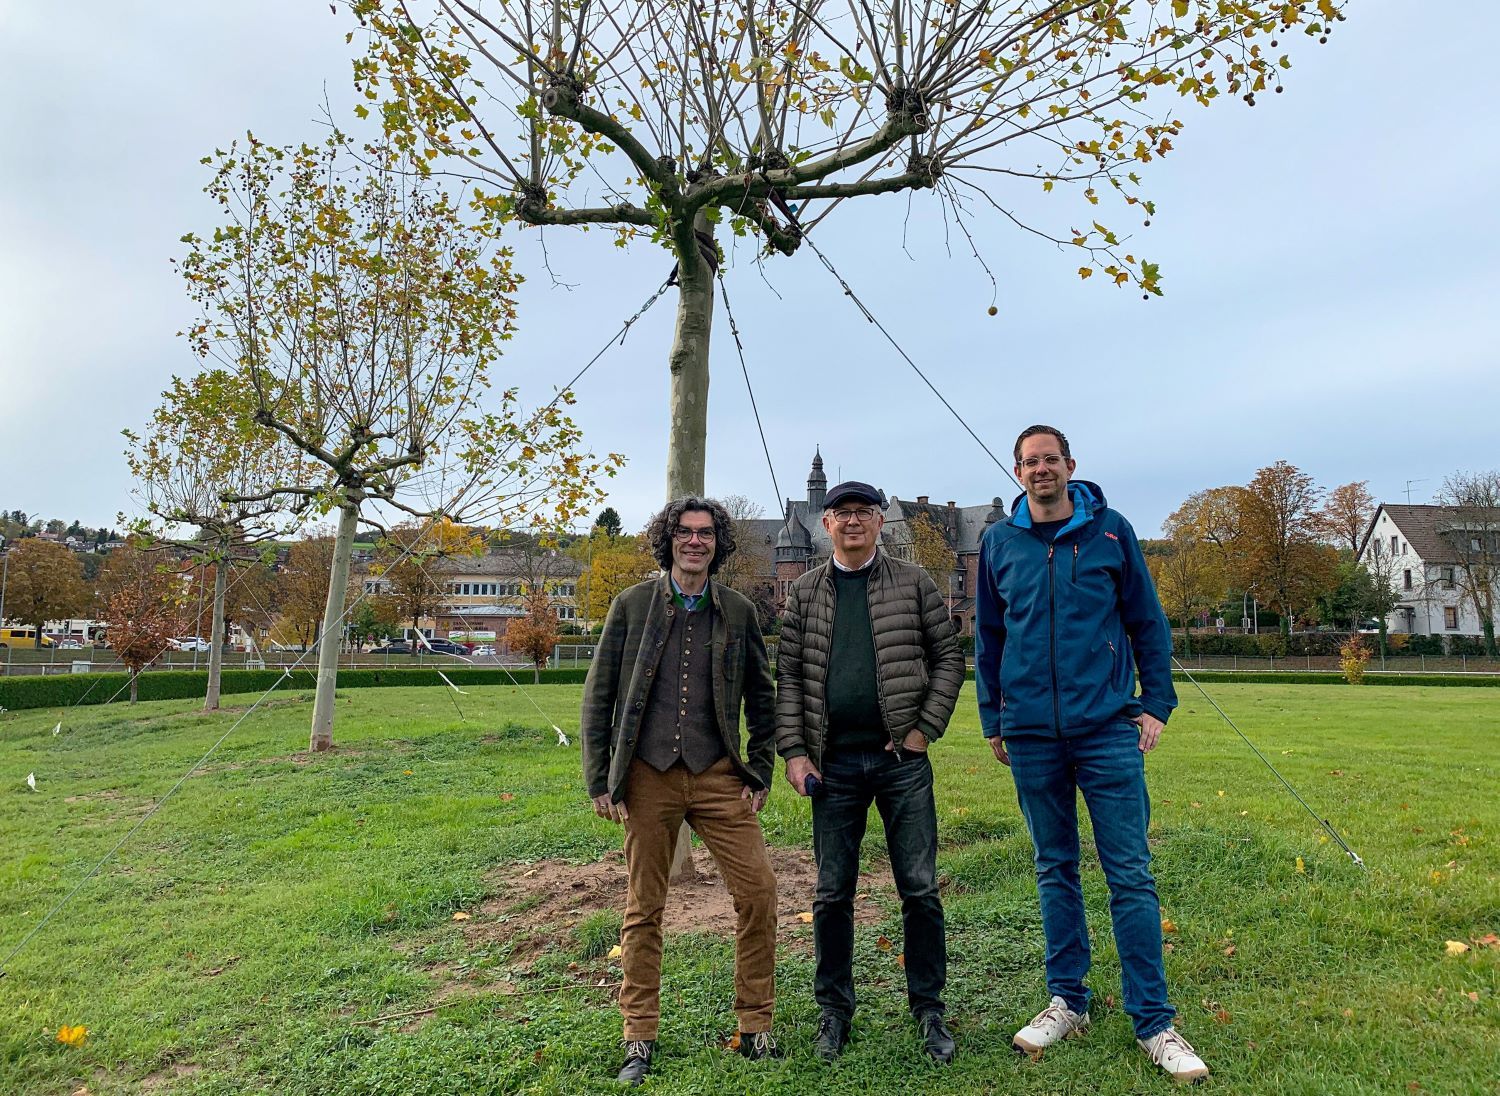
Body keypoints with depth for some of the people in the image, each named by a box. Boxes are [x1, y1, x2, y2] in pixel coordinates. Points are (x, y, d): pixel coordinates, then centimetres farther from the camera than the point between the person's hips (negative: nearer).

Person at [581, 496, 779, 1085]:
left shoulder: (738, 612, 4)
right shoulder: (632, 605, 1)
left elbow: (761, 699, 11)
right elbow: (598, 697, 2)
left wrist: (759, 773, 5)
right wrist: (598, 781, -1)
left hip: (718, 775, 1)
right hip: (648, 776, -1)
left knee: (758, 891, -4)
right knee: (643, 908, 9)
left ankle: (755, 1026, 16)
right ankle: (640, 1039, 25)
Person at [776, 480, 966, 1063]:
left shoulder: (913, 583, 3)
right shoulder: (804, 592, 6)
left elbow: (949, 657, 3)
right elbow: (789, 676, 5)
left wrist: (924, 729, -6)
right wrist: (794, 751, -3)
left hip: (902, 760, -1)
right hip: (834, 765, 1)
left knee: (920, 889, 6)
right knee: (832, 894, 9)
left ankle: (928, 1008, 24)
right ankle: (834, 1009, 26)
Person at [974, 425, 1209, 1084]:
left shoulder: (1110, 530, 1)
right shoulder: (999, 543, 6)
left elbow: (1147, 623, 5)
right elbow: (987, 637, 12)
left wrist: (1157, 703, -1)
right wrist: (993, 719, 10)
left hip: (1108, 728, -2)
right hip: (1031, 734, 2)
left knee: (1130, 875, 1)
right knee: (1055, 870, 13)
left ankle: (1153, 1023, 13)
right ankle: (1067, 1002, 26)